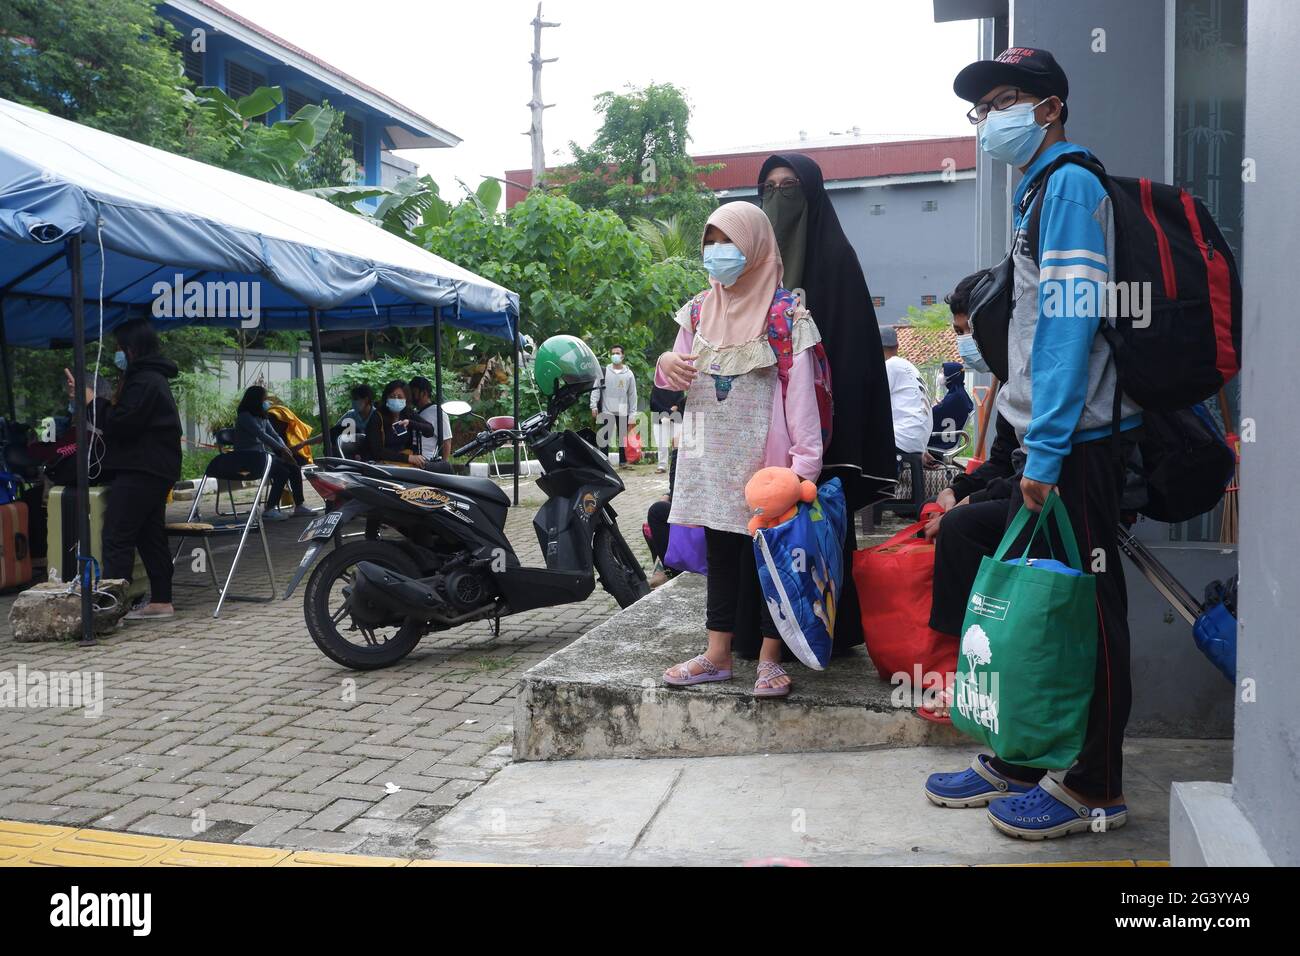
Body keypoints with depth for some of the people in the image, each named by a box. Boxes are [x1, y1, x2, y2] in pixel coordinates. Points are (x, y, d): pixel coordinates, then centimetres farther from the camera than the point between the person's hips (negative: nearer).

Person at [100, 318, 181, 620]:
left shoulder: (145, 381, -13)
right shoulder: (153, 377, 20)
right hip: (154, 469, 11)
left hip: (140, 470, -11)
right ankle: (161, 601, 15)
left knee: (117, 537, -10)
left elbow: (122, 424, -19)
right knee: (151, 537, 12)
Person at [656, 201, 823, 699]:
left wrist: (806, 458, -18)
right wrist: (667, 365, -9)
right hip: (711, 453, 5)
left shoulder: (785, 312, -6)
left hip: (765, 453, -5)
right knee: (719, 550, 11)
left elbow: (801, 388, -11)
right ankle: (717, 653, 20)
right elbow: (676, 380, 16)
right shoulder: (699, 310, 10)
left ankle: (769, 657, 13)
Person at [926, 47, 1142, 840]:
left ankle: (1094, 789, 12)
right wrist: (1031, 443, 18)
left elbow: (1072, 320, -19)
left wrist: (1047, 447, -23)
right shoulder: (1037, 190, 20)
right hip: (1049, 438, 10)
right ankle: (1017, 760, 26)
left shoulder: (1070, 182, -9)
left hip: (1080, 439, -10)